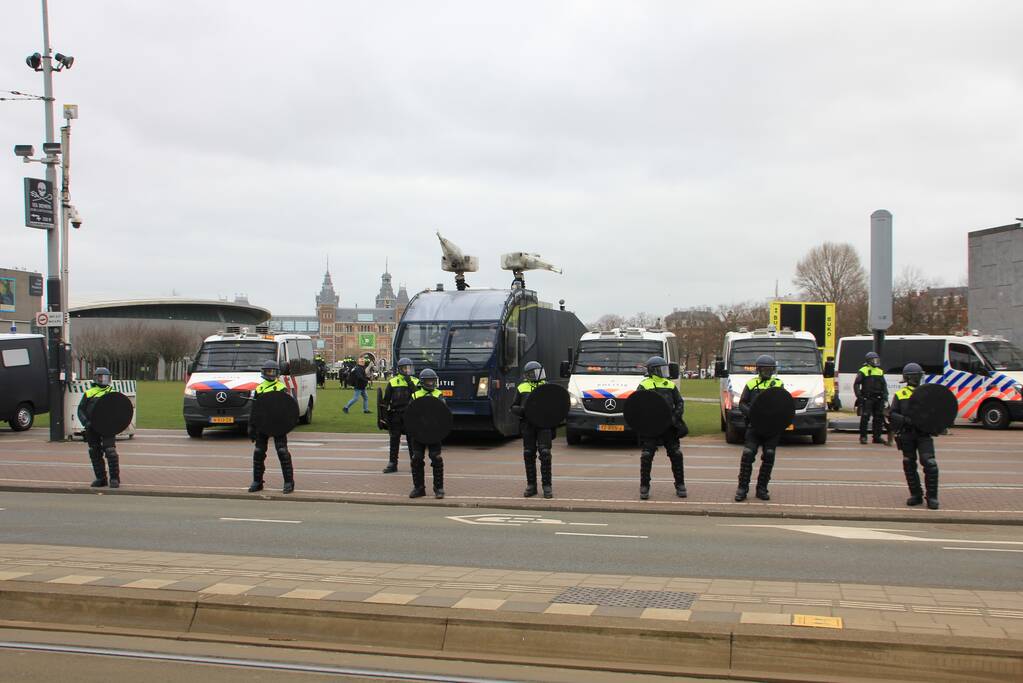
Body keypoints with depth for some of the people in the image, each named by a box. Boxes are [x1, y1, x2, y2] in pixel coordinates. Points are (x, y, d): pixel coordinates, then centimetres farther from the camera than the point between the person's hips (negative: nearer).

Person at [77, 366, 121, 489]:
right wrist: (85, 422, -9)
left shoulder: (111, 393, 10)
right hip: (92, 428, 3)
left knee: (110, 452, -12)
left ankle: (114, 478, -5)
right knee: (95, 453, 7)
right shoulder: (88, 393, 12)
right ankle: (101, 478, 18)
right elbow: (81, 410, 9)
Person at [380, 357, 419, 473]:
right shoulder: (392, 382, 5)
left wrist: (409, 382, -16)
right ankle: (392, 463, 11)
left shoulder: (414, 381, 6)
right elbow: (386, 399, 8)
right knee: (394, 439, 5)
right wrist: (385, 413, 3)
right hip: (396, 414, 0)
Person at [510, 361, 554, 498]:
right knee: (529, 455, 4)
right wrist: (521, 410, -13)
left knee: (545, 454, -8)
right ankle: (531, 485, 13)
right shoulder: (522, 388, 11)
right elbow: (513, 407, 9)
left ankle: (547, 485, -2)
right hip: (528, 426, 1)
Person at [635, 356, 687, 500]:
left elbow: (679, 402, 13)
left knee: (676, 455, 3)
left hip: (669, 427, 3)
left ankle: (680, 486, 15)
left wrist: (675, 416, -3)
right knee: (646, 456, -3)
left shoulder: (670, 385, 14)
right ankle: (644, 487, 8)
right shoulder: (644, 386, 1)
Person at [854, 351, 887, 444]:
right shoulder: (863, 371, -1)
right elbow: (856, 385, -3)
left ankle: (877, 437, 14)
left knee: (879, 418, 6)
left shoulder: (880, 372, 18)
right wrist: (859, 396, -11)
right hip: (867, 399, -6)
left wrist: (885, 397, 12)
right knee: (865, 418, -7)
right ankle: (863, 437, 0)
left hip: (878, 399, 6)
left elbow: (884, 385, 22)